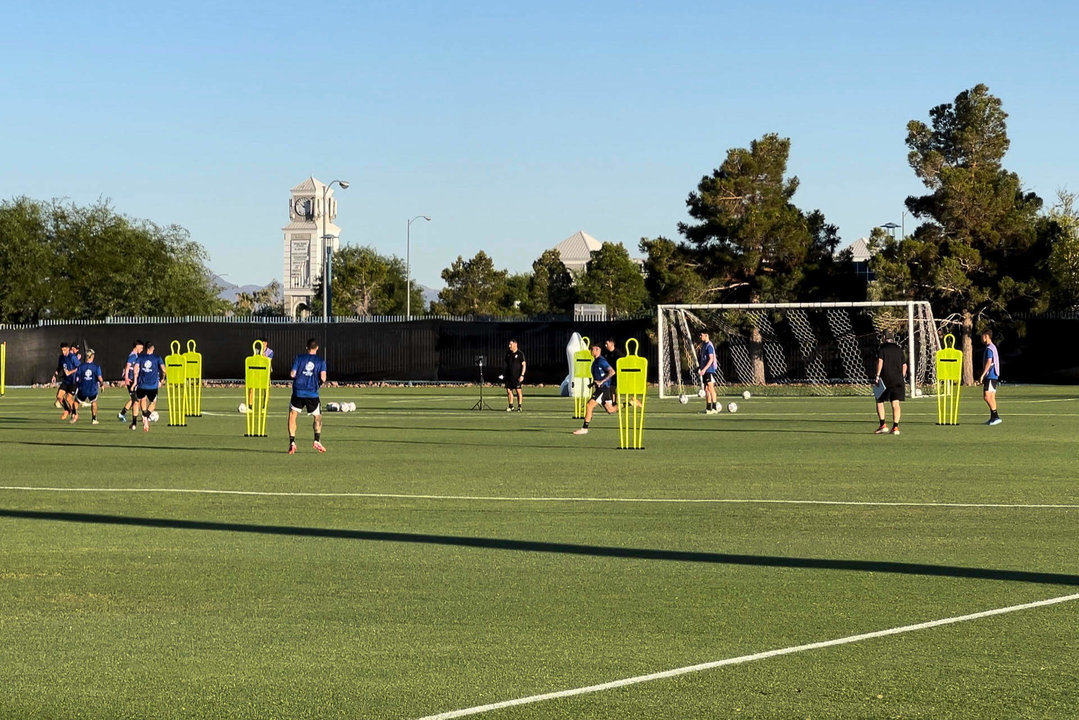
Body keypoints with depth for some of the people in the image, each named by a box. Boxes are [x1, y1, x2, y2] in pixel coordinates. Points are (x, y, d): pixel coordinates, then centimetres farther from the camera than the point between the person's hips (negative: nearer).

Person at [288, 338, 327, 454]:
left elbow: (292, 374, -3)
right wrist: (321, 382, 14)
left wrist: (292, 374, 20)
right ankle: (317, 441, 5)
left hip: (298, 392, 0)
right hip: (312, 394, 0)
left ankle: (292, 442, -1)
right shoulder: (321, 361, 4)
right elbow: (323, 377, -8)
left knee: (292, 415, 10)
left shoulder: (299, 358, 4)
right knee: (317, 417, 18)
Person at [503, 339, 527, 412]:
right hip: (509, 376, 5)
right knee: (509, 390, 3)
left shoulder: (520, 354, -6)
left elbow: (524, 365, -7)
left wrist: (522, 375, -15)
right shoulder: (508, 353, 10)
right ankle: (510, 406, 13)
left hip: (517, 376, -5)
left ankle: (519, 407, 5)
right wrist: (504, 373, 14)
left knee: (518, 391, -3)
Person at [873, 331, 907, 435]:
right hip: (898, 379, 4)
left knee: (880, 401, 8)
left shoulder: (882, 349, -1)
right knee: (895, 403, 2)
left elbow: (880, 362, -14)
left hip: (885, 379, -4)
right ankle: (895, 427, -3)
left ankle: (883, 425, -2)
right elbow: (904, 365, 14)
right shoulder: (899, 349, 13)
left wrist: (877, 376, -14)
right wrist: (902, 377, 23)